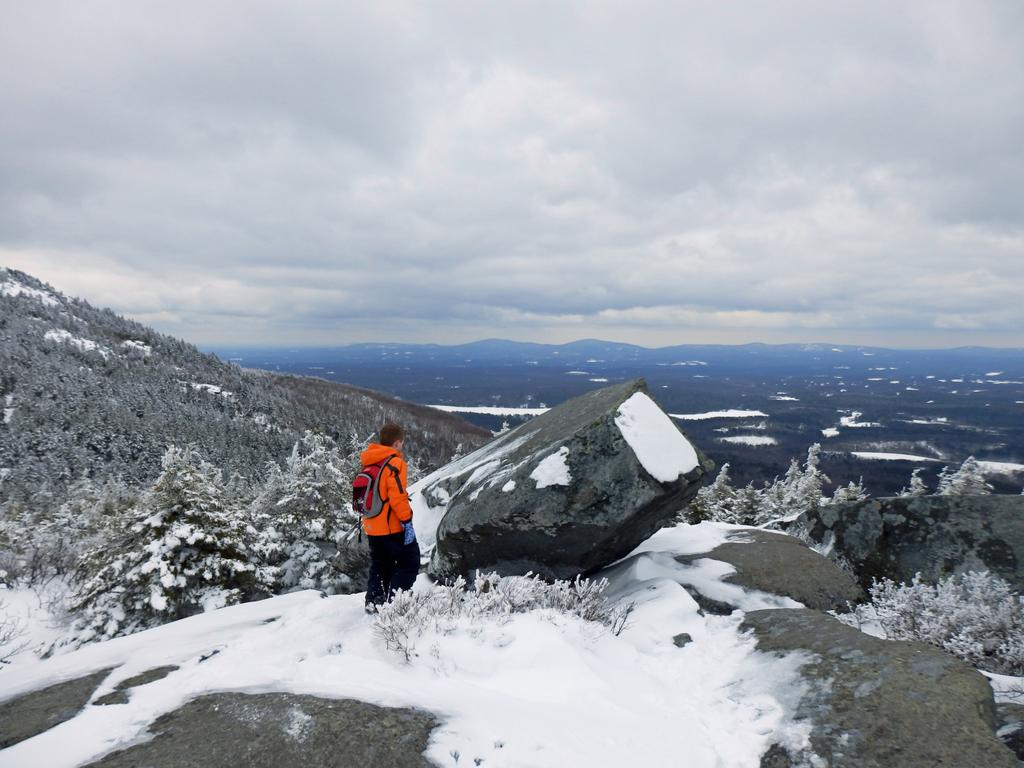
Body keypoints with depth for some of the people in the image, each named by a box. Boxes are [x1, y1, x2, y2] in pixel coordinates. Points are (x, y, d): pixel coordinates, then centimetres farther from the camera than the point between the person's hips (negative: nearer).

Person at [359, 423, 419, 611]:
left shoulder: (368, 463, 9)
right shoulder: (395, 463, -16)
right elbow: (398, 497, -22)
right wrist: (407, 522, -19)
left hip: (372, 527, 8)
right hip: (393, 527, -8)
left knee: (380, 565, 22)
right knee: (410, 562, 3)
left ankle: (373, 601, 23)